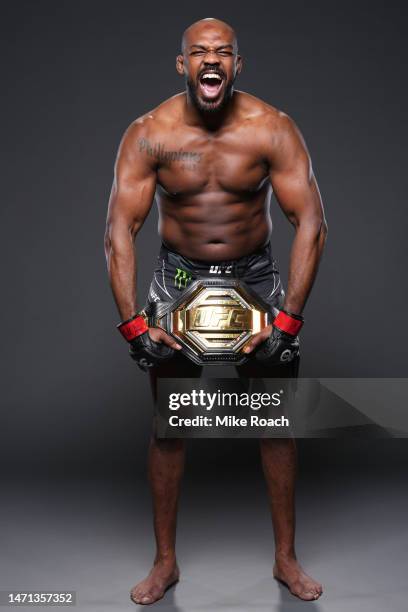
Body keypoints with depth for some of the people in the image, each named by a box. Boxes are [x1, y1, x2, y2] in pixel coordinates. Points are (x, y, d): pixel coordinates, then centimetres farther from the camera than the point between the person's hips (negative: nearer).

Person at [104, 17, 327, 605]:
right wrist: (131, 321, -22)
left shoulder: (272, 129, -14)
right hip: (178, 276, 0)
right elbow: (119, 231, -14)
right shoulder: (148, 133, -13)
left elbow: (311, 223, -16)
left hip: (256, 276, 0)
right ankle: (165, 561, 21)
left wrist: (288, 319, -22)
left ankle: (286, 557, 22)